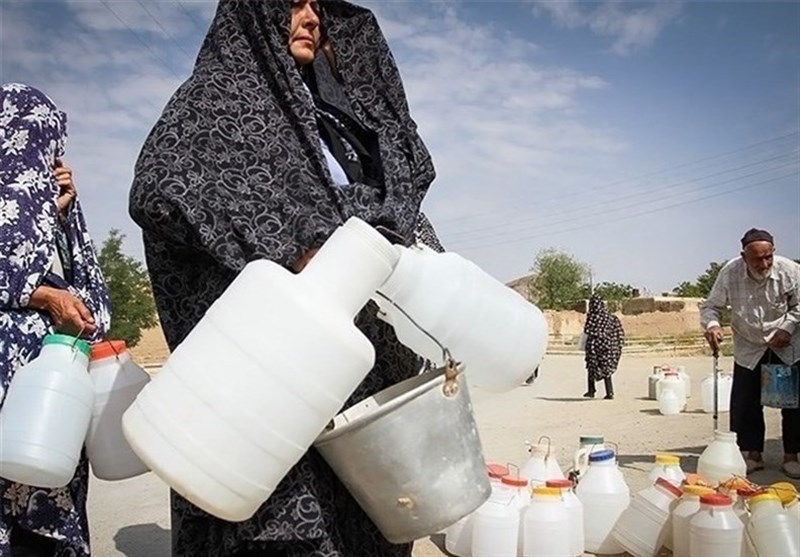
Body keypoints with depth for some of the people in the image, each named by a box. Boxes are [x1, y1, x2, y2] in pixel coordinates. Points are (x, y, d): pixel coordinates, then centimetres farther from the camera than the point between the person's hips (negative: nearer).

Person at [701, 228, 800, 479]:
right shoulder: (730, 273, -20)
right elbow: (711, 306, -13)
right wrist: (711, 325, -34)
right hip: (748, 349, 0)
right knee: (745, 402, 0)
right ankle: (753, 454, 15)